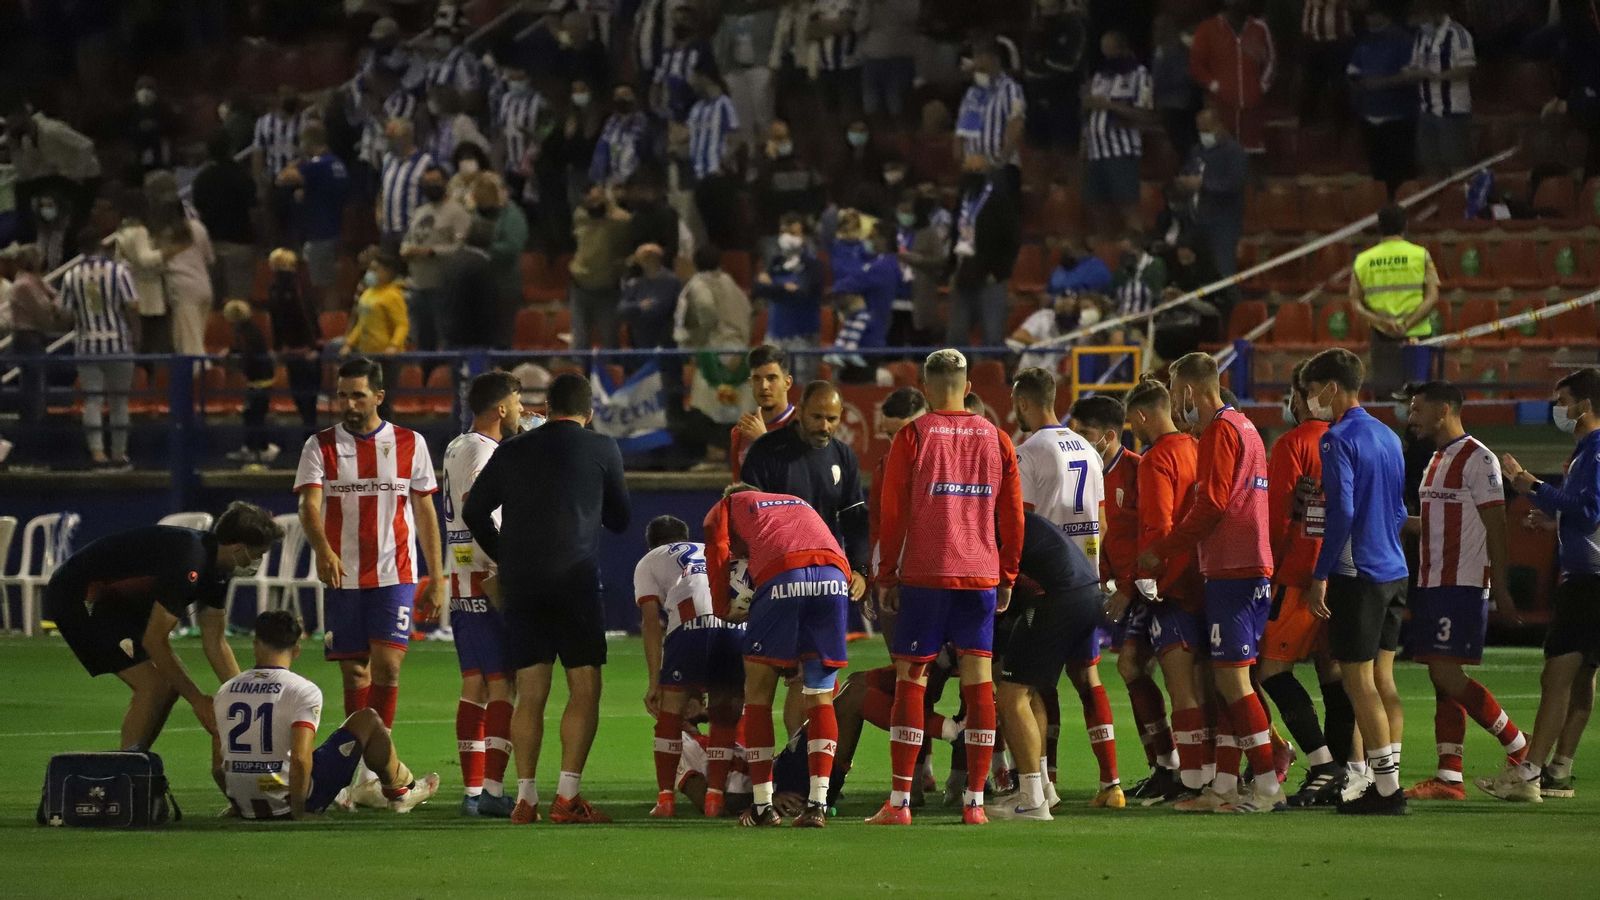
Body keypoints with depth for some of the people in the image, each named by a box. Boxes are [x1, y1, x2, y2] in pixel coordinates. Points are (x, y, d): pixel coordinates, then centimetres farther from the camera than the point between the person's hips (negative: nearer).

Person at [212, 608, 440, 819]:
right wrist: (298, 813, -12)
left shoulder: (225, 691, 3)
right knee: (367, 720, 10)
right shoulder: (304, 691, -12)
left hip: (244, 807, 5)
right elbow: (300, 759, -23)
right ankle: (400, 790, 32)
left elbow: (217, 767, 7)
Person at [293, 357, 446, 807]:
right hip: (342, 579, 1)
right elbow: (309, 504, -10)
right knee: (354, 675, 3)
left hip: (395, 575, -1)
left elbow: (425, 512, 10)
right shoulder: (321, 446, 3)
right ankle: (361, 769, 10)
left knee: (387, 665, -14)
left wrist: (437, 579, 7)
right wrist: (322, 549, -30)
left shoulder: (410, 445, 6)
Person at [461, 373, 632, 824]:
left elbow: (473, 512, 12)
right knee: (584, 688, 0)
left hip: (520, 582, 3)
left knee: (530, 694, 6)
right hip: (575, 579, -3)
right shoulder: (601, 450, 4)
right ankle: (567, 796, -9)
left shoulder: (513, 451, 12)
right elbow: (619, 520, 13)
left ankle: (525, 798, 1)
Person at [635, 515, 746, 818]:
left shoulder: (648, 563, 28)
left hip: (692, 624, -3)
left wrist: (655, 682, 13)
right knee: (724, 716, 16)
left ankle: (665, 797, 8)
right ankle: (714, 797, 9)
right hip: (742, 622, 3)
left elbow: (652, 623, 15)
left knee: (670, 714, 12)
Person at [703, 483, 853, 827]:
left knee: (758, 694, 11)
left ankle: (763, 807, 10)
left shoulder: (725, 508, 31)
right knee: (820, 699, 12)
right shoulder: (799, 504, 42)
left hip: (781, 575, -3)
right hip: (835, 576, 3)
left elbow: (718, 554, 10)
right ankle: (817, 805, 4)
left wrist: (725, 608, 17)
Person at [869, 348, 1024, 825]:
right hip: (981, 575, 3)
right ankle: (975, 800, 2)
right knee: (978, 681, 4)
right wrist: (1007, 578, 18)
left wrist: (887, 577, 4)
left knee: (910, 680, 0)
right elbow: (1012, 516, 10)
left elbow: (892, 513, -2)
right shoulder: (996, 439, 8)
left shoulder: (913, 436, -2)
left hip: (924, 575, -3)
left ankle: (899, 802, -6)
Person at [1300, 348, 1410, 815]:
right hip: (1393, 572, 8)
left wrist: (1320, 576, -16)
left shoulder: (1339, 439, -12)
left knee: (1359, 683, -4)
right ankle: (1390, 782, 11)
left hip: (1356, 574, -8)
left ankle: (1386, 788, -6)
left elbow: (1341, 513, -20)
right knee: (1383, 680, 12)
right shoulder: (1388, 437, 14)